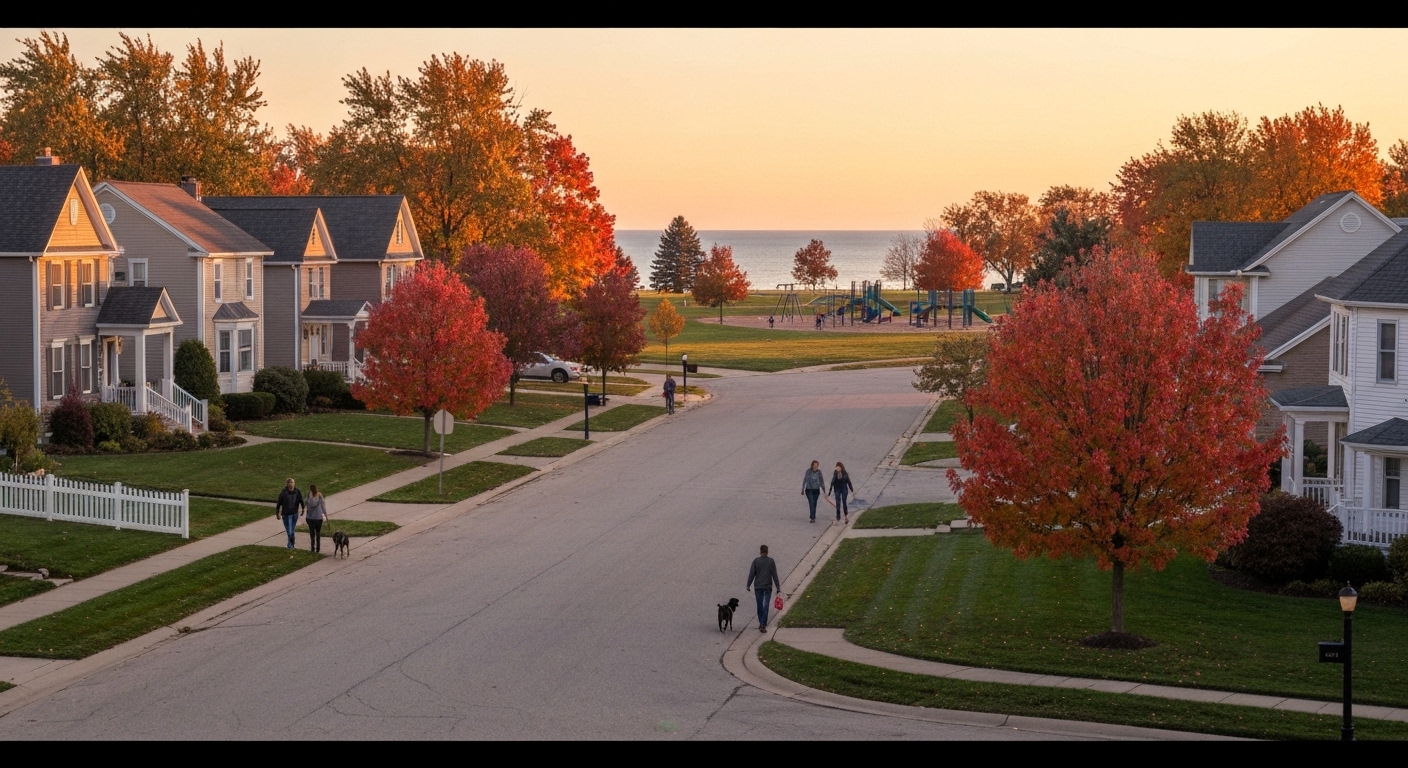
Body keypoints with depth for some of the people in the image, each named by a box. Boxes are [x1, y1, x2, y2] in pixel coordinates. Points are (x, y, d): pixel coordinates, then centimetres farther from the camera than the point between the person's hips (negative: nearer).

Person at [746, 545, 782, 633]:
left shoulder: (756, 561, -7)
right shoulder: (771, 561, -5)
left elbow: (751, 574, -6)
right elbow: (774, 575, -4)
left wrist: (748, 585, 4)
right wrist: (778, 587, 2)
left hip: (758, 587, 1)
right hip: (768, 587, 0)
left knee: (760, 606, 14)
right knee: (765, 606, 0)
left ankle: (761, 624, 25)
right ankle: (763, 625, -7)